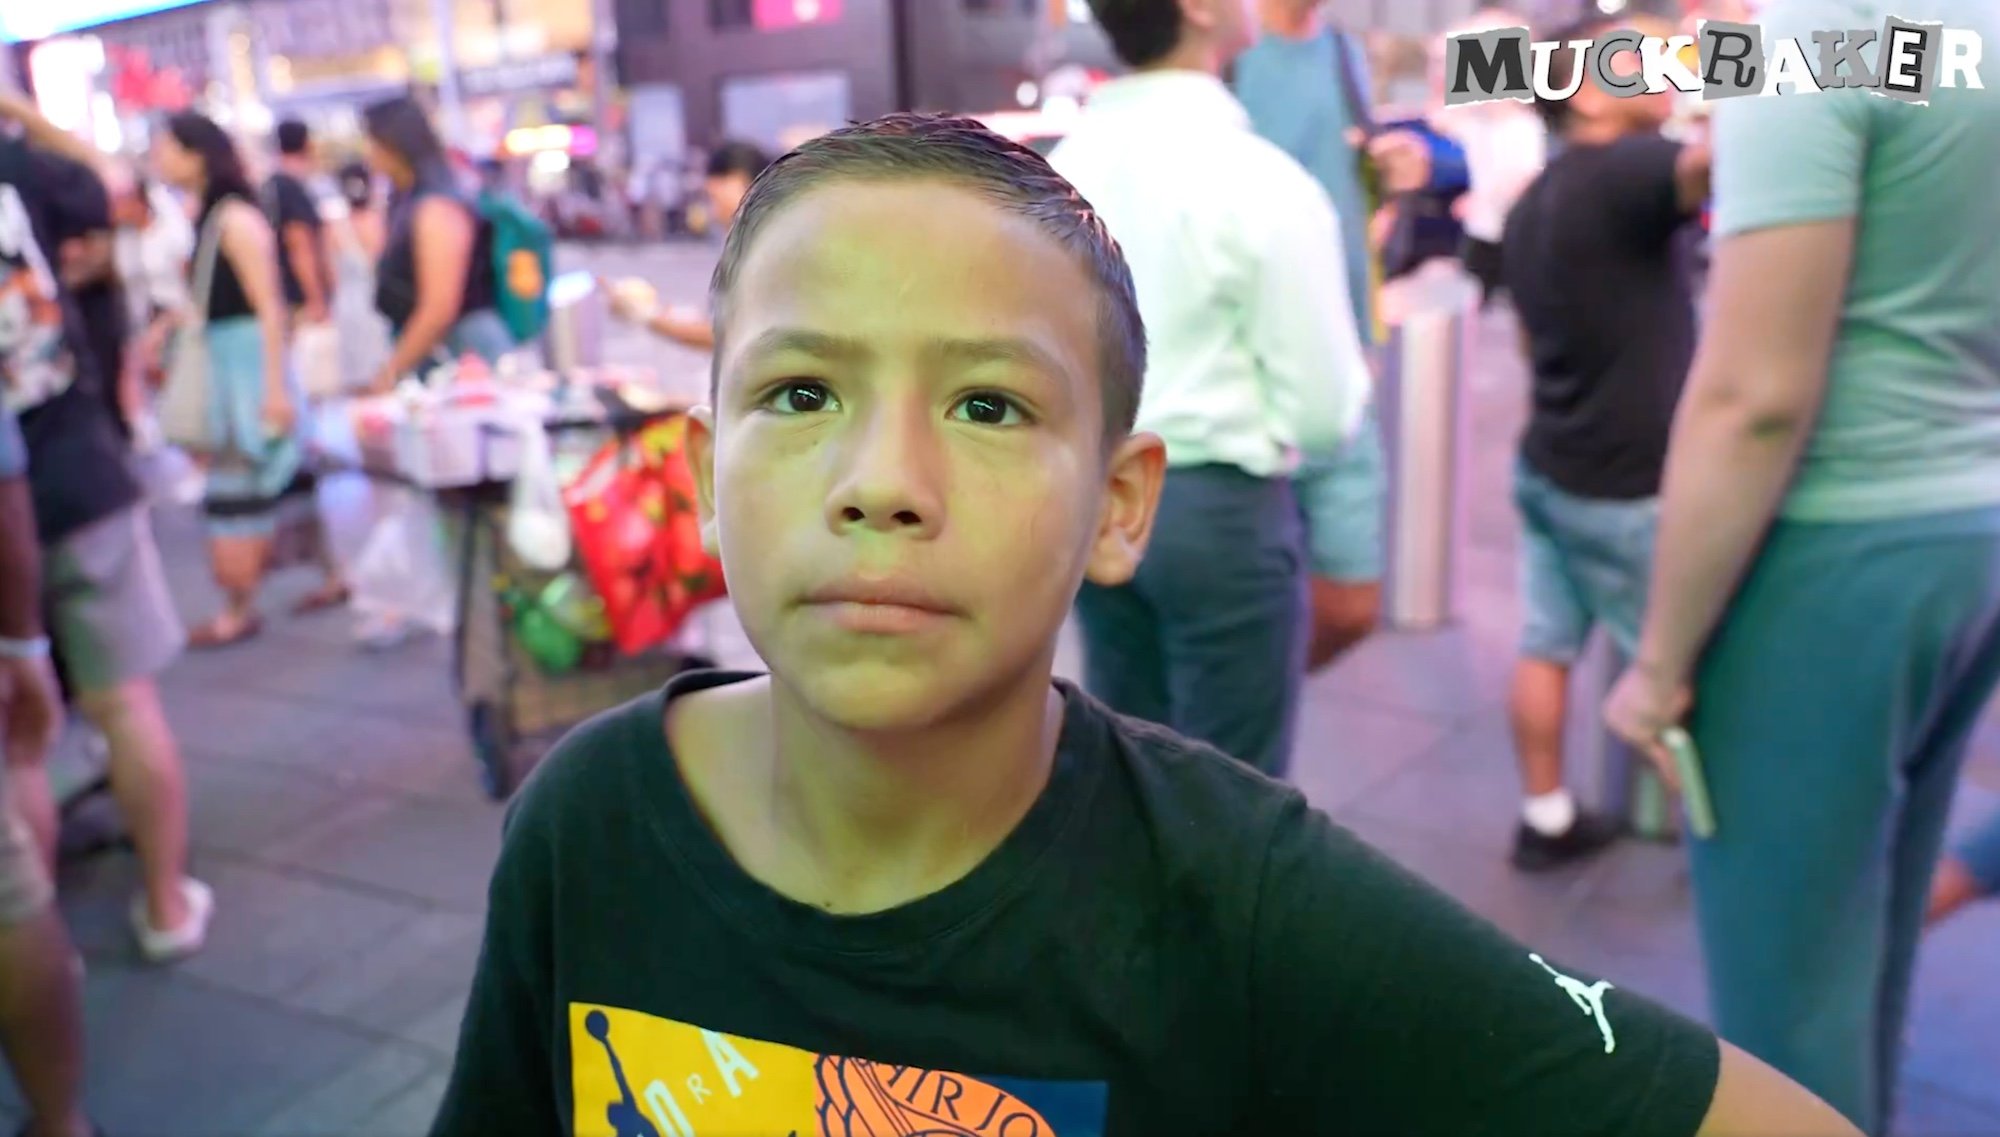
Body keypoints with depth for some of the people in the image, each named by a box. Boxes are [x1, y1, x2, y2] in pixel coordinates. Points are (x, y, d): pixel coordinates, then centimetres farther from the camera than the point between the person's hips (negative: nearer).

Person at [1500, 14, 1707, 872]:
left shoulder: (1532, 205, 12)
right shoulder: (1624, 173, -16)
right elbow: (1711, 162, -40)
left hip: (1548, 465, 8)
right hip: (1625, 486, -8)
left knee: (1546, 649, 11)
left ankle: (1546, 820, 20)